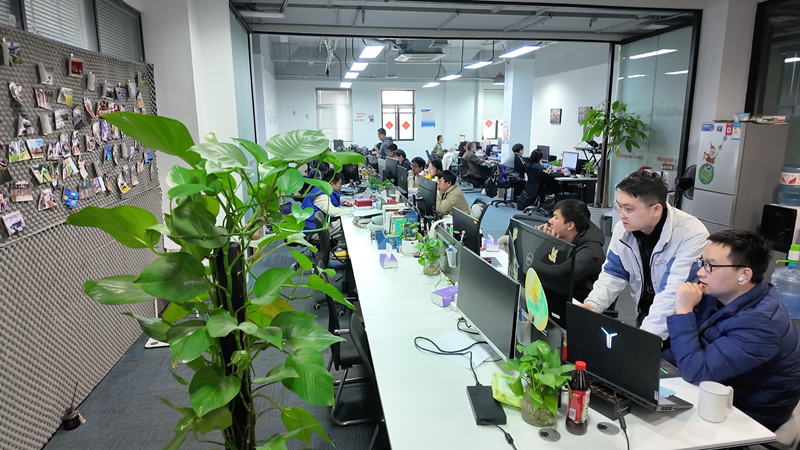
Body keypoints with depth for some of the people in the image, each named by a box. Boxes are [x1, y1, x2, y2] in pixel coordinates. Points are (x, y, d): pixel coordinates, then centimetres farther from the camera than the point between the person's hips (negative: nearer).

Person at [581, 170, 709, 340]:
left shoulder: (692, 236, -24)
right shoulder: (623, 228, -6)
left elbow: (674, 296, -30)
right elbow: (613, 274, 3)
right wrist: (592, 305, -15)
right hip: (644, 315, 5)